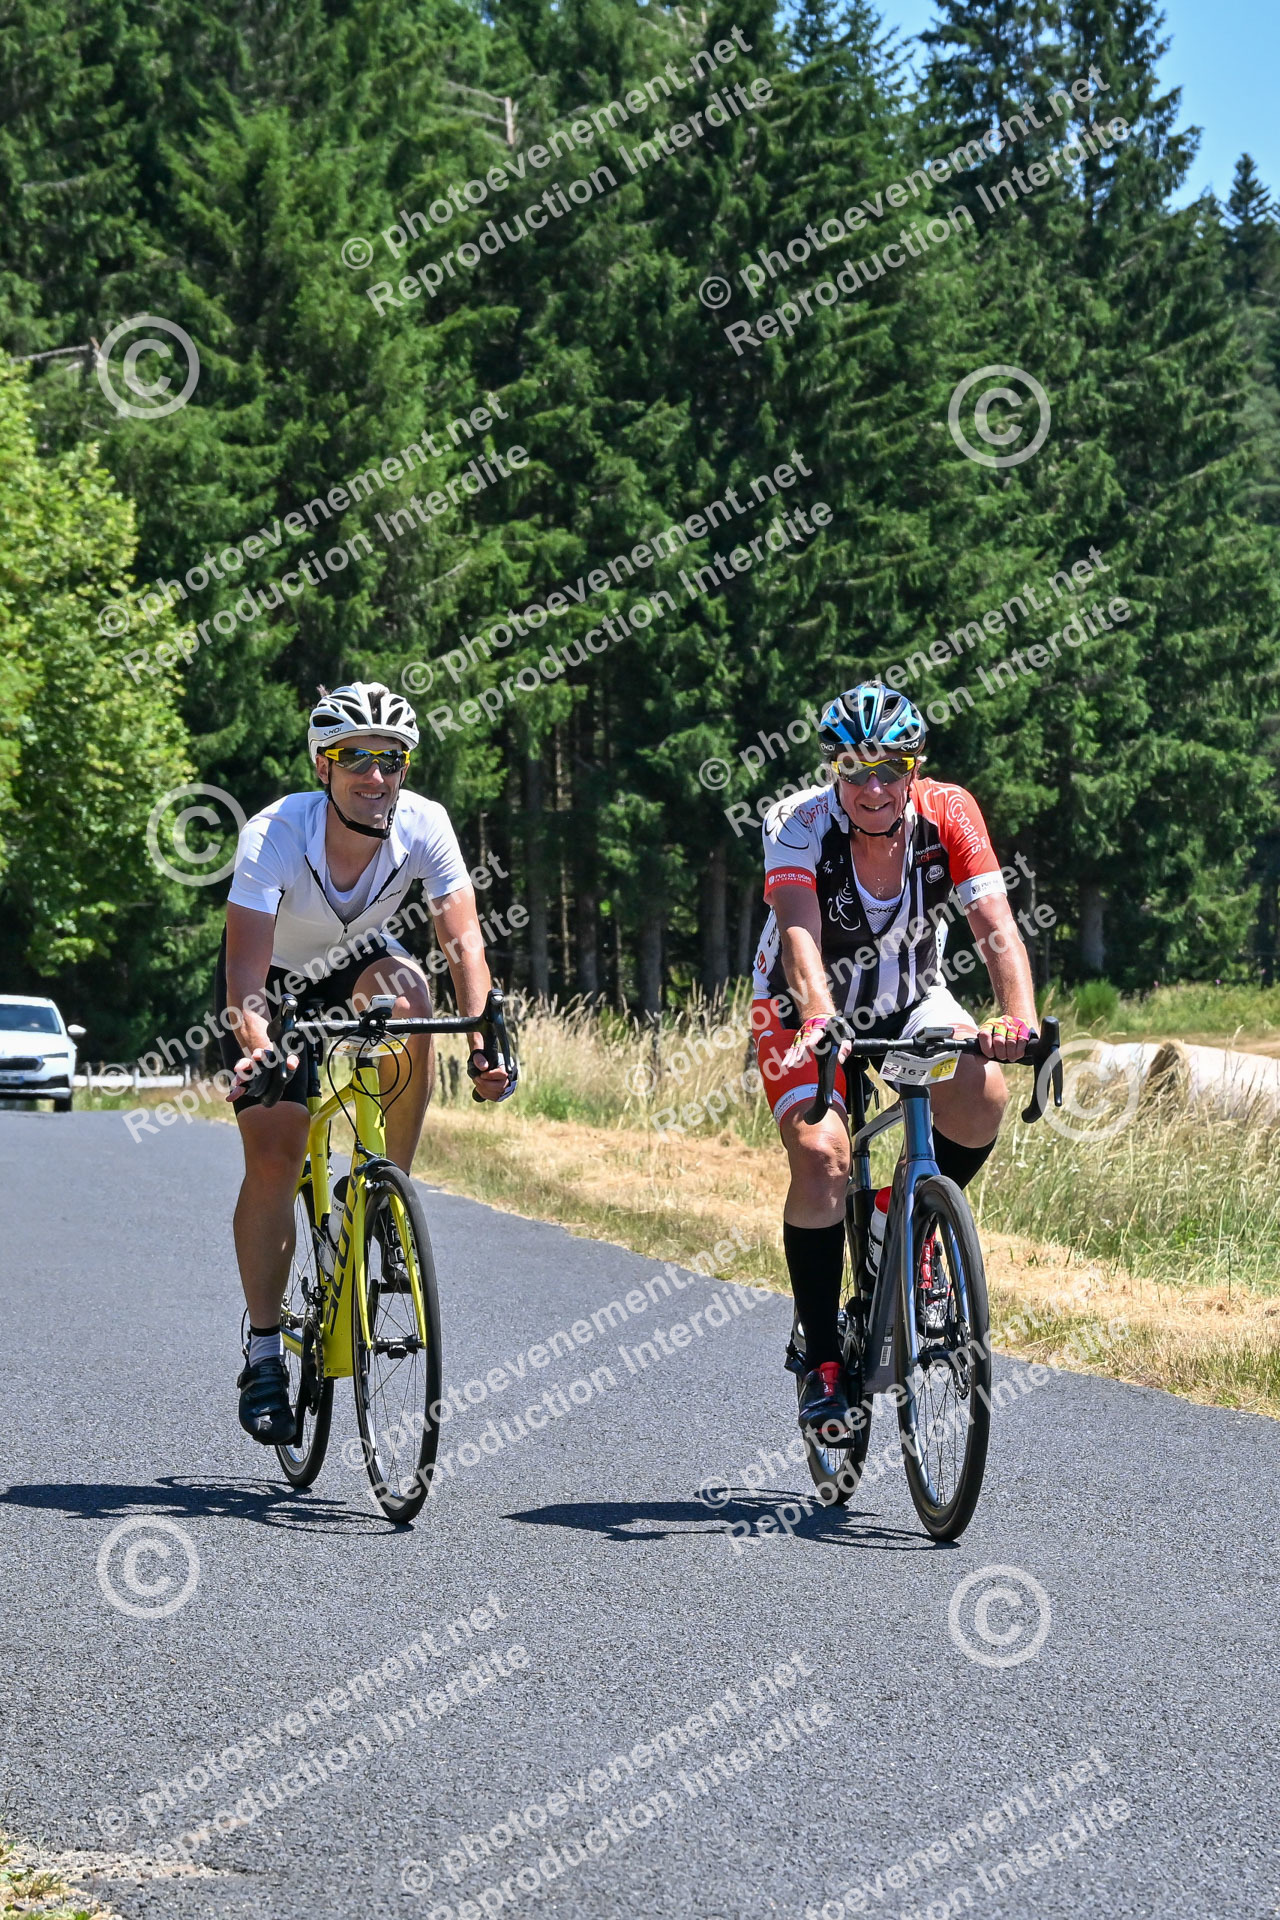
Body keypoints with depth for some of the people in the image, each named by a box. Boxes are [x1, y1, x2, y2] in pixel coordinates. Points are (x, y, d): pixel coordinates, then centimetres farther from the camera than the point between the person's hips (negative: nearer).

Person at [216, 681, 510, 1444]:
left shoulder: (424, 825, -26)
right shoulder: (276, 834, -34)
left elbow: (463, 939, -29)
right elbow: (246, 965, -40)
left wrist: (484, 1042, -45)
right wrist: (255, 1050, -58)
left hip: (358, 964, 2)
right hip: (276, 981, -2)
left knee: (406, 992, -33)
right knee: (273, 1151, -16)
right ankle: (265, 1351, -3)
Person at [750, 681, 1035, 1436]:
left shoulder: (948, 814, -22)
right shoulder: (798, 825, -27)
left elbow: (996, 925, -31)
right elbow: (801, 935, -41)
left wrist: (1020, 1019, -49)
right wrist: (818, 1023, -60)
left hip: (910, 998, 2)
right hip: (806, 1008, -2)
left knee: (983, 1093, -27)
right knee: (823, 1155, -25)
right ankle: (823, 1361, -12)